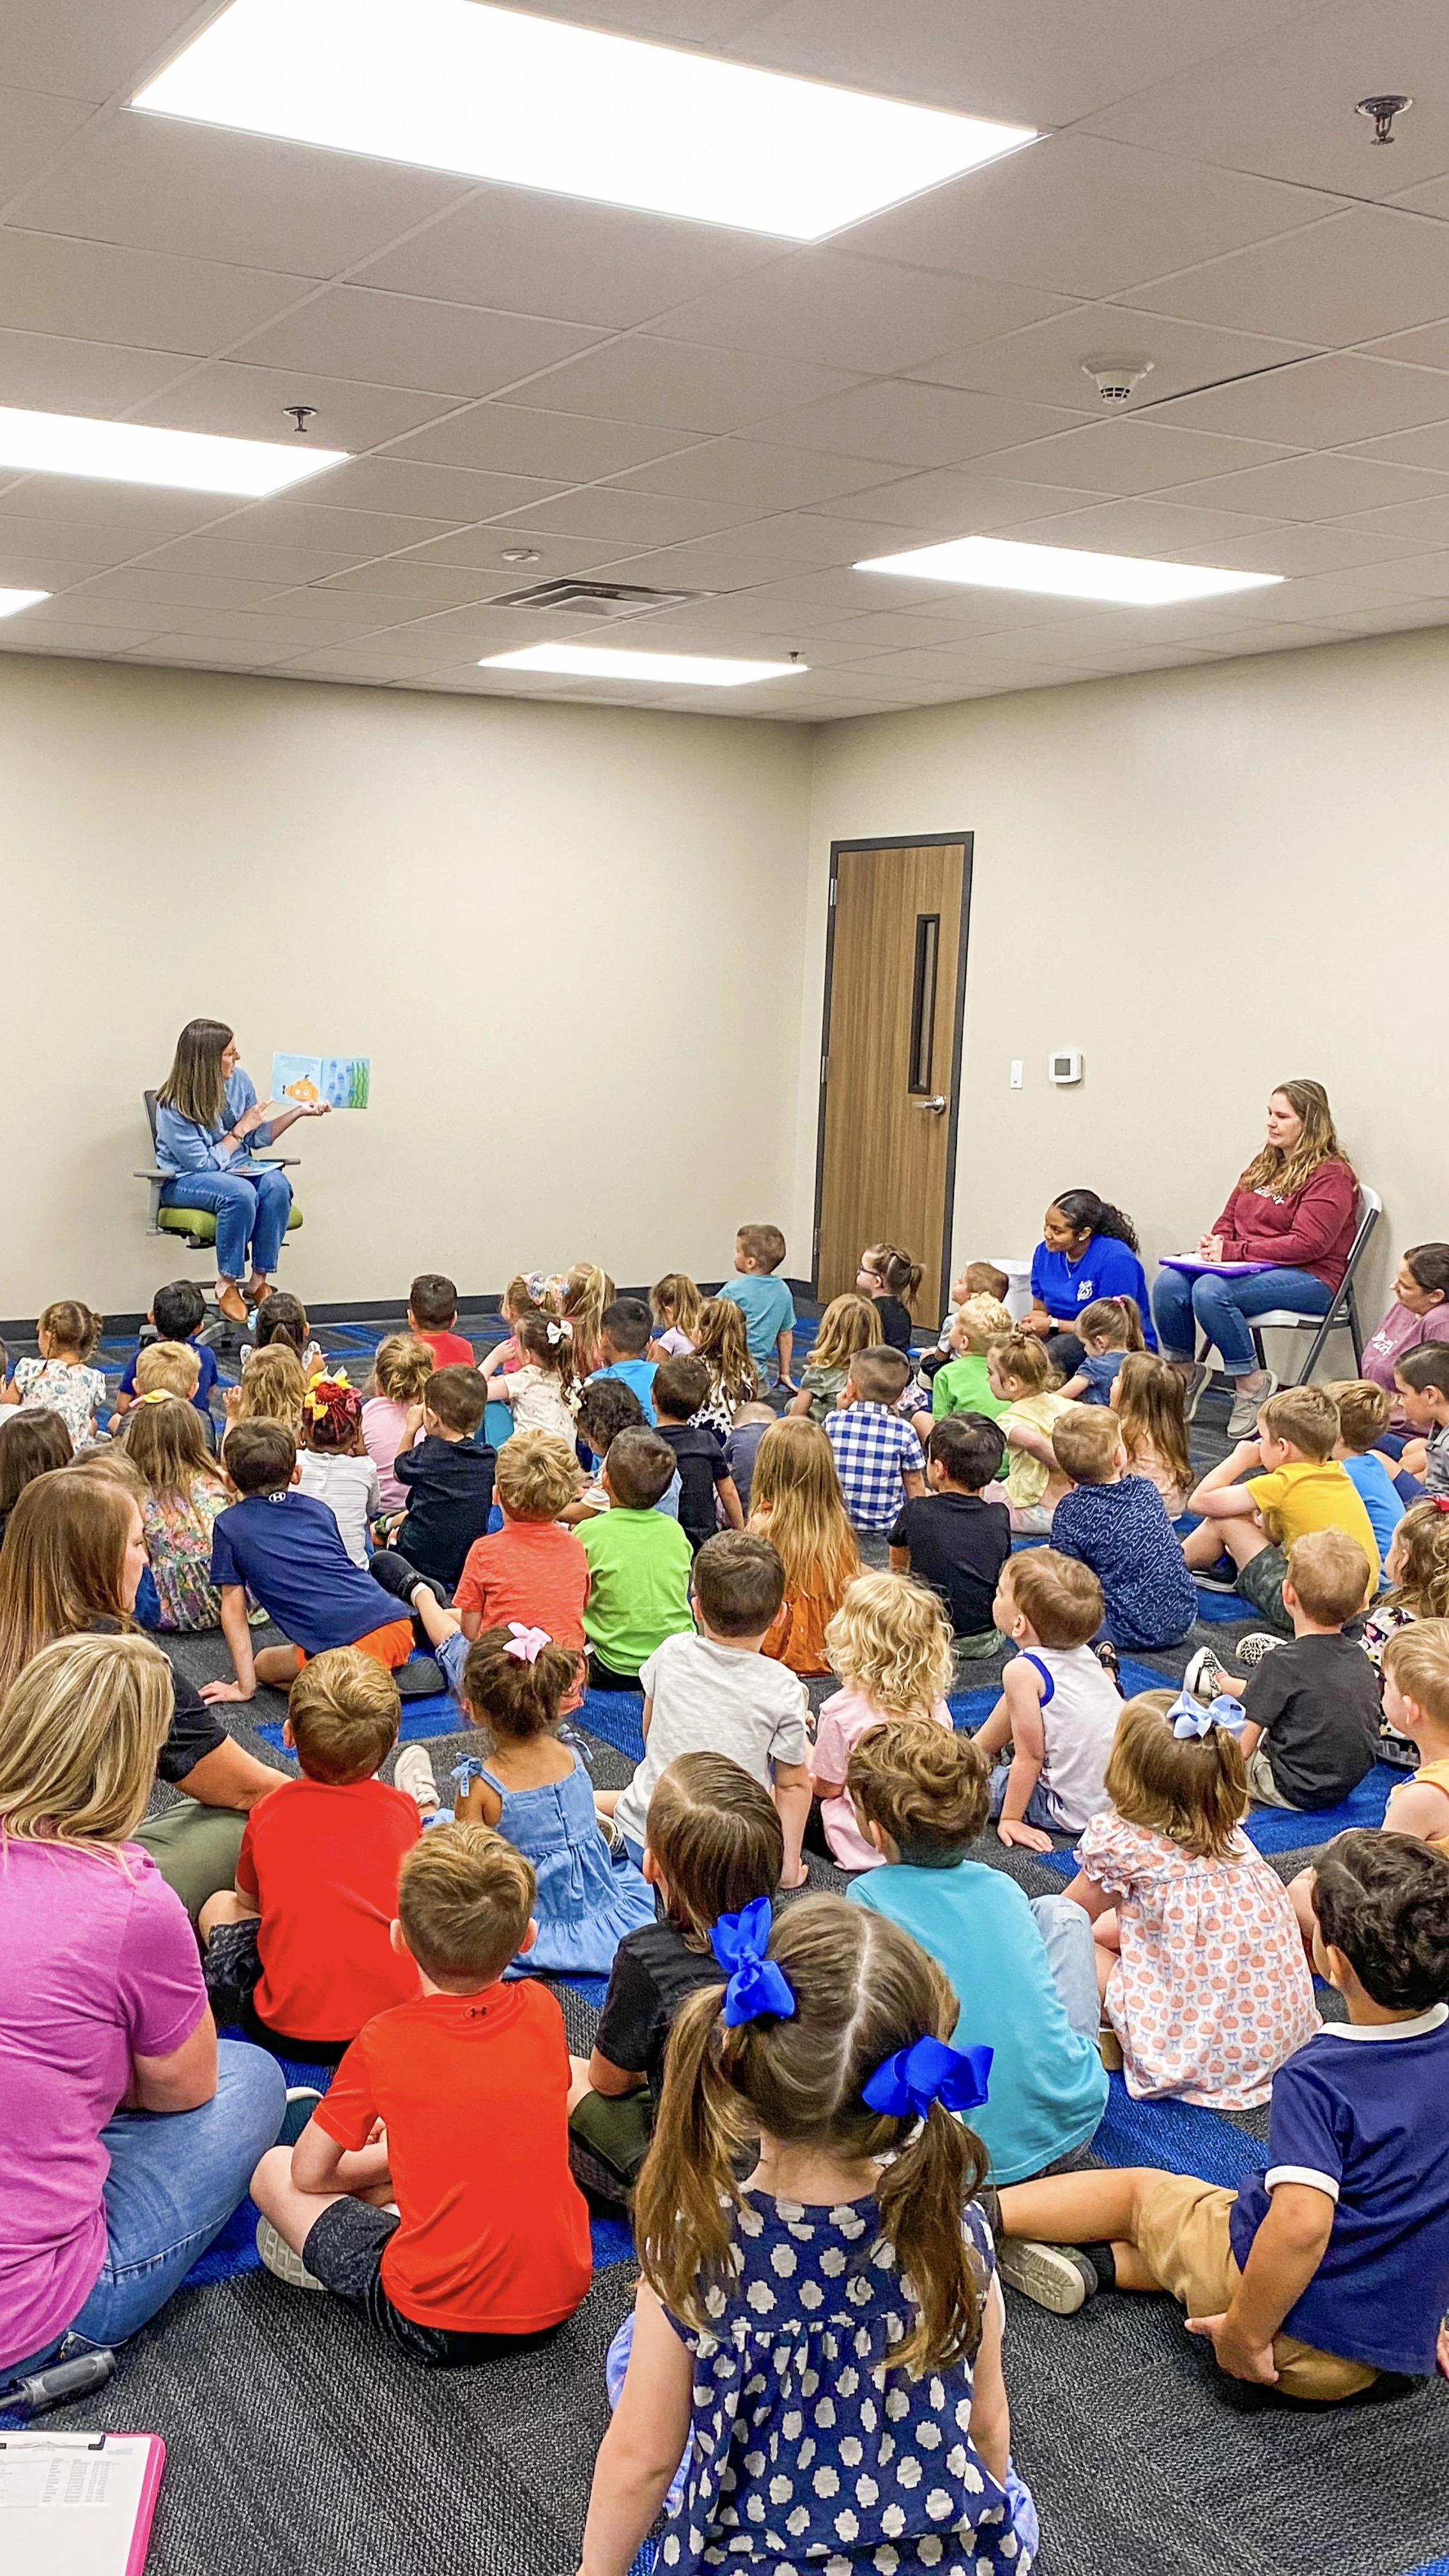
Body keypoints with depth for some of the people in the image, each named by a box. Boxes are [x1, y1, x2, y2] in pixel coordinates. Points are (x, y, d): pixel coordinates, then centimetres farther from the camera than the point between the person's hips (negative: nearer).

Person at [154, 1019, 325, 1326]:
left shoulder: (239, 1081, -1)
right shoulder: (174, 1108, -18)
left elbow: (258, 1138, 10)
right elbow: (203, 1164, -17)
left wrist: (299, 1111, 2)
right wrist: (240, 1130, -14)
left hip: (238, 1169, 6)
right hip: (184, 1181, -5)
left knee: (276, 1184, -28)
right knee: (241, 1193, -37)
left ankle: (259, 1282, -24)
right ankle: (227, 1285, -23)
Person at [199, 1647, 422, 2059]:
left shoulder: (269, 1815, -2)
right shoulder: (403, 1810, 2)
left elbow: (249, 1900, 16)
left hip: (292, 2032, -2)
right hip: (402, 2009, 2)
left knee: (220, 1906, 21)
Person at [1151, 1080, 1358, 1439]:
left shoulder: (1331, 1174, -9)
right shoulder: (1265, 1165, 18)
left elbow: (1308, 1244, -19)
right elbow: (1229, 1218, 23)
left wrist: (1235, 1251, -20)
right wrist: (1216, 1242, -3)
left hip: (1311, 1279, -8)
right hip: (1252, 1269, 8)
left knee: (1210, 1291, -33)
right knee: (1168, 1283, -17)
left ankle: (1252, 1384, -17)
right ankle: (1183, 1371, 2)